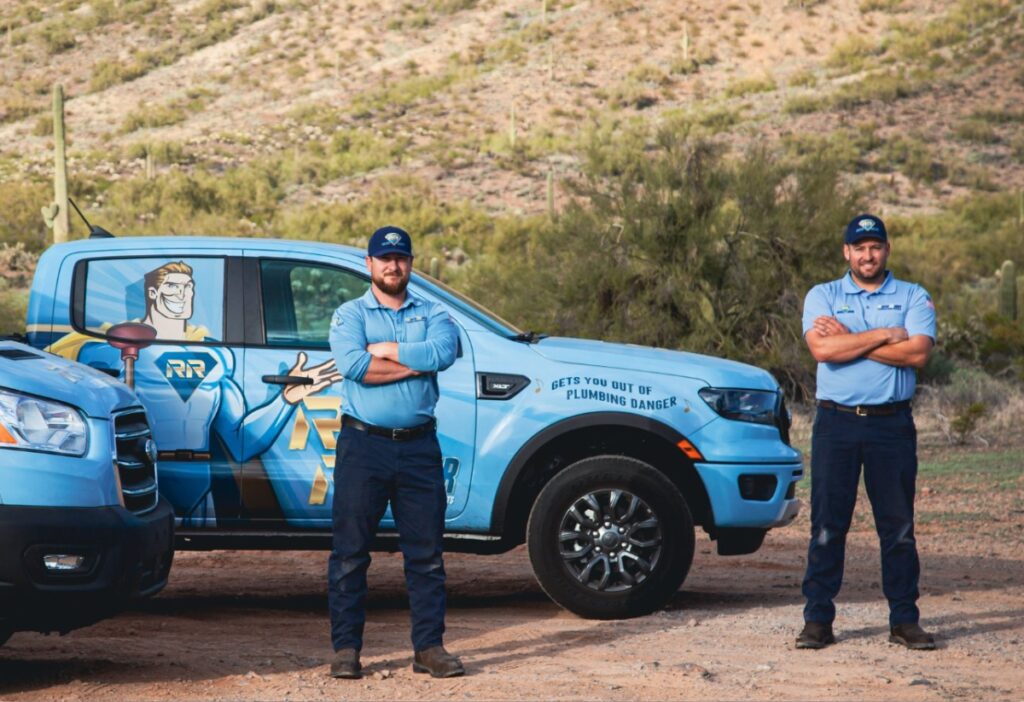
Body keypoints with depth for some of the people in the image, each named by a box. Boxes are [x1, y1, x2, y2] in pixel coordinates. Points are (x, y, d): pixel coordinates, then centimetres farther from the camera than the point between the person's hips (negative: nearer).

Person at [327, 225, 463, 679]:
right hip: (363, 442, -2)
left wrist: (383, 349, -9)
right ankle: (346, 647, 4)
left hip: (418, 445, 2)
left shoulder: (432, 314, 12)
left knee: (426, 551, 3)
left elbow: (444, 351, -11)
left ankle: (429, 646, 9)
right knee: (350, 551, -2)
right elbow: (353, 366, -13)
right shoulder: (350, 315, 6)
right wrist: (417, 362, -10)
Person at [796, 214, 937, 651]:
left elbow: (917, 353, -9)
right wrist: (884, 336, -8)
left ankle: (904, 620, 8)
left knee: (898, 525, 2)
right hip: (836, 422, 0)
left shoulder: (913, 298, 9)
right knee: (827, 524, 0)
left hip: (892, 423, 0)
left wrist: (850, 341, -9)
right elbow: (822, 349, -10)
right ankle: (817, 619, 4)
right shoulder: (822, 296, 9)